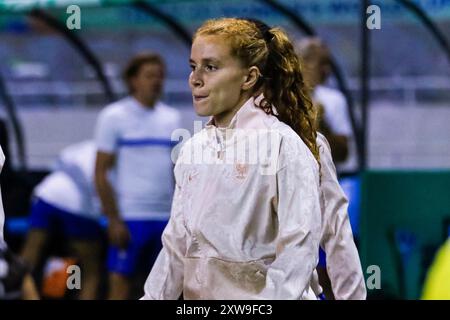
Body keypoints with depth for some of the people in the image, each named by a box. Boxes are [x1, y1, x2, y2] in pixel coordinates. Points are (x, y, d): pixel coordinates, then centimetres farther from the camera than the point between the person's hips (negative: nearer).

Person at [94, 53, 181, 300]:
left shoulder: (172, 118, 12)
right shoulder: (114, 117, -3)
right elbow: (101, 173, -6)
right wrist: (114, 220, -13)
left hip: (166, 219, 5)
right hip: (129, 219, -5)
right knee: (120, 286, -5)